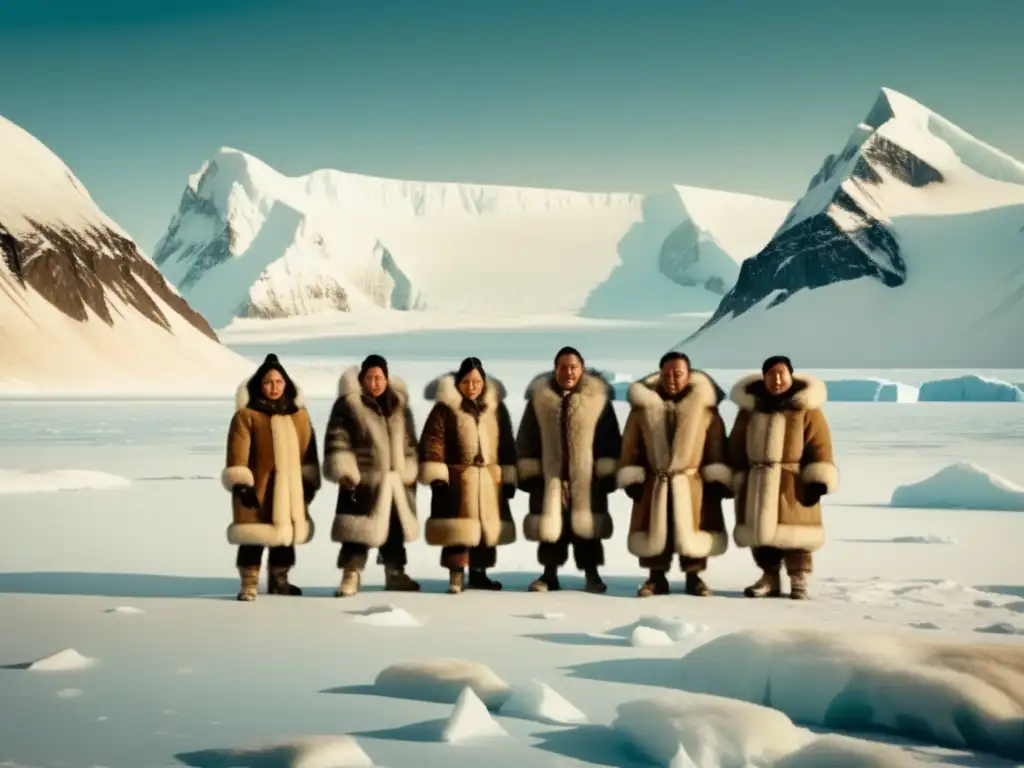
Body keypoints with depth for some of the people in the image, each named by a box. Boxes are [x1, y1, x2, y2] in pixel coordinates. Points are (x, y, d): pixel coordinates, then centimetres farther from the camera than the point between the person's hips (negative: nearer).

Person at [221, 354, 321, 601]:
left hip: (290, 488, 5)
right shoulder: (246, 415, -4)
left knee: (286, 533, 12)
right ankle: (249, 585, 2)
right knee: (254, 537, -5)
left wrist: (309, 481, 12)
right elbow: (237, 453, -9)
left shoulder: (299, 415, 12)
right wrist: (240, 483, -16)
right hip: (257, 487, -5)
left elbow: (308, 450, 16)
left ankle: (279, 580, 25)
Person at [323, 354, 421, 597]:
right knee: (359, 529, -8)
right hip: (363, 480, -5)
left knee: (395, 528, 12)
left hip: (394, 480, 5)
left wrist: (409, 474, 10)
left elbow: (409, 442, 16)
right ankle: (351, 575, -1)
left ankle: (395, 573, 23)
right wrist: (345, 473, -16)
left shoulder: (399, 404, 10)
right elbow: (337, 441, -10)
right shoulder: (348, 404, -6)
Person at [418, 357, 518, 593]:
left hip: (489, 480, 4)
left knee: (486, 527, 9)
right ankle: (456, 574, 1)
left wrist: (509, 478, 9)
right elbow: (432, 442, -7)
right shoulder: (445, 408, -4)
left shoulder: (496, 407, 9)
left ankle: (478, 573, 21)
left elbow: (507, 445, 13)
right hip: (457, 479, -4)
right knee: (458, 529, -6)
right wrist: (436, 475, -14)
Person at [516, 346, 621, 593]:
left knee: (586, 525, 3)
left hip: (586, 478, -1)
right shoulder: (540, 398, 3)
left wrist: (607, 472, -4)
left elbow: (611, 440, 1)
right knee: (551, 525, 6)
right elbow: (526, 439, 6)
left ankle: (592, 574, 10)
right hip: (549, 476, 1)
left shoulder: (598, 398, 0)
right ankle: (550, 574, 15)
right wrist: (528, 472, 1)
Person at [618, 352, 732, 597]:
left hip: (693, 482, -1)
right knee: (655, 532, 4)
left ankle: (694, 577, 15)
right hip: (654, 483, 1)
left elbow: (717, 444, 1)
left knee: (692, 532, 2)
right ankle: (656, 577, 15)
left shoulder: (704, 405, 0)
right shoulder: (643, 406, 2)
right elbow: (631, 445, 4)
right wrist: (632, 478, -1)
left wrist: (717, 479, -4)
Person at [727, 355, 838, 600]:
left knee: (794, 531, -4)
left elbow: (820, 445, -4)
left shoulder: (805, 407, -2)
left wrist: (818, 480, -11)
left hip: (792, 482, -4)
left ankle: (798, 579, 6)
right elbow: (736, 446, 15)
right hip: (756, 482, 4)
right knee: (760, 530, 7)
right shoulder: (750, 407, 9)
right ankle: (769, 576, 19)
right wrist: (734, 479, 11)